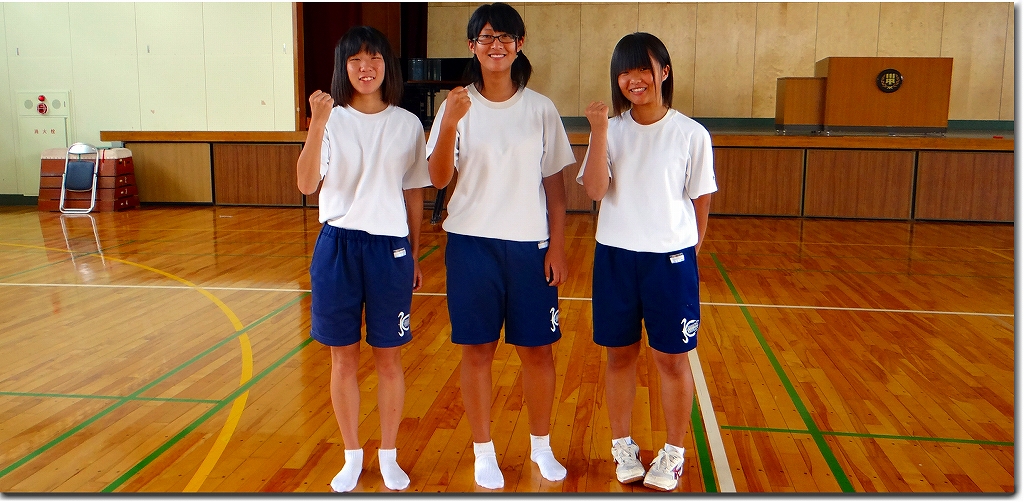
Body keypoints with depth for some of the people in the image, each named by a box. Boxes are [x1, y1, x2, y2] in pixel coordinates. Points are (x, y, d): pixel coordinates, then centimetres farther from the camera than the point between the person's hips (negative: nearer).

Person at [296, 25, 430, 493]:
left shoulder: (408, 124, 3)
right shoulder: (332, 119, 0)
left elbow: (414, 195, 9)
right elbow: (306, 184, -14)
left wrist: (413, 257, 10)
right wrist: (317, 125, -26)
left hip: (390, 248, 0)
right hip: (338, 245, 0)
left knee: (388, 357, 8)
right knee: (343, 357, 9)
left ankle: (388, 454, 26)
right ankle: (352, 455, 26)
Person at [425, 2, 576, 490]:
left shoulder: (541, 109, 1)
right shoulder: (457, 105, 0)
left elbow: (554, 185, 3)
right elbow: (438, 179, -9)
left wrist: (557, 247, -1)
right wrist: (449, 125, -24)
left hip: (530, 245, 1)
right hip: (472, 243, 0)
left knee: (538, 350, 7)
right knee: (477, 350, 6)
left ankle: (541, 445, 28)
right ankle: (484, 452, 23)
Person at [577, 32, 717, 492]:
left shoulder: (691, 134, -4)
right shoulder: (611, 129, 1)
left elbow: (701, 203, 1)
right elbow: (595, 190, -13)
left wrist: (688, 254, 1)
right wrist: (599, 131, -19)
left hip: (671, 259, -2)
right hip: (615, 257, 2)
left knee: (671, 359, 7)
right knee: (620, 354, 12)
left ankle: (673, 453, 25)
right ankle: (622, 446, 29)